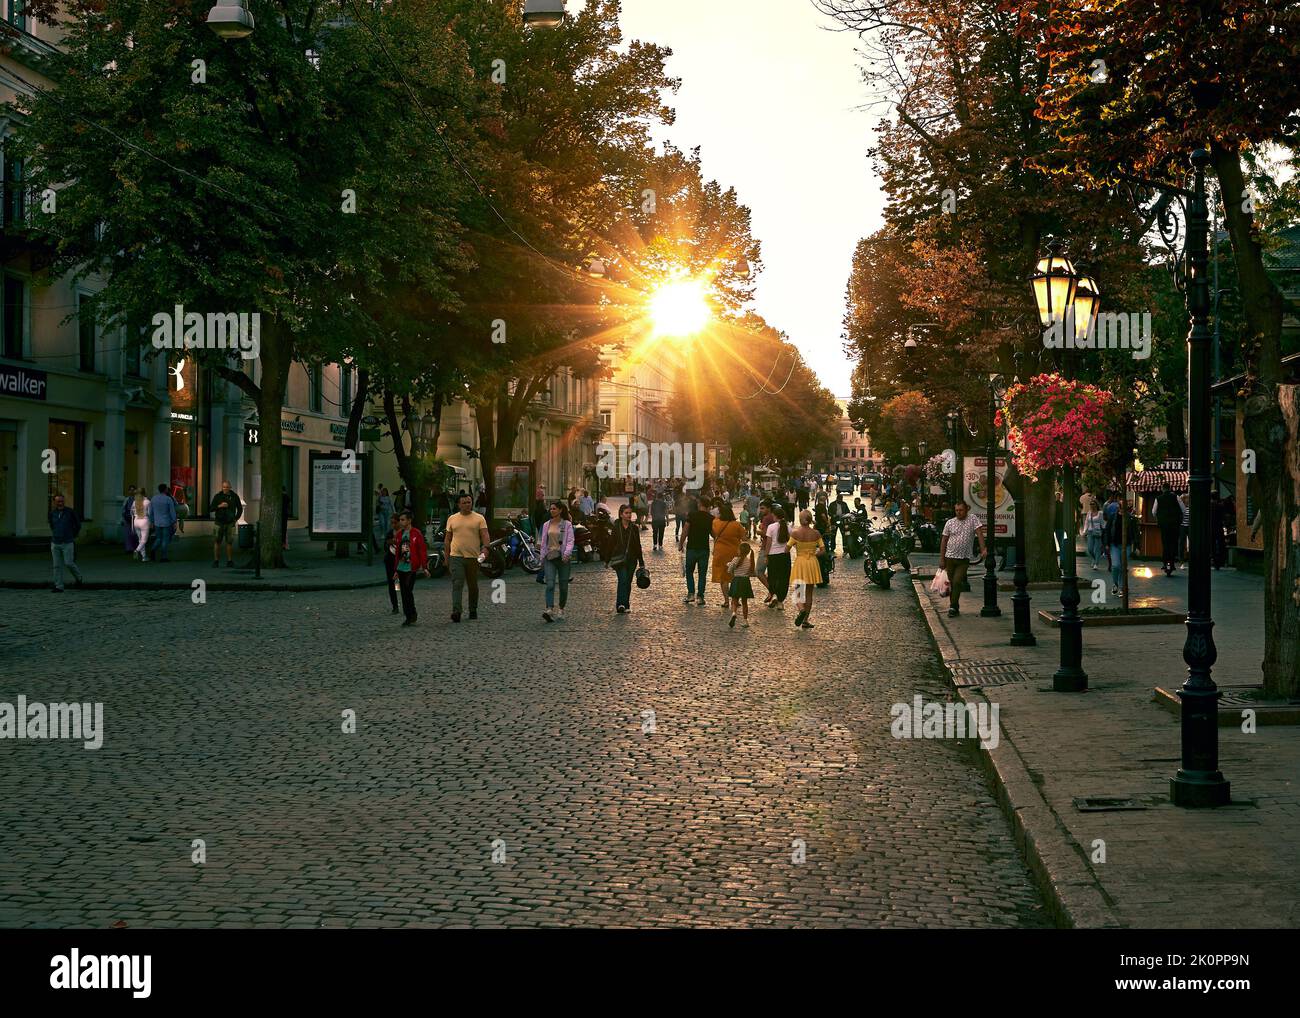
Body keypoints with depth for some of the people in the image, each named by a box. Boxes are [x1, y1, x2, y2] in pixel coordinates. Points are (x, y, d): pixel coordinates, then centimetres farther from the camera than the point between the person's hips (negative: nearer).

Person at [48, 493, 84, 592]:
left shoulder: (71, 512, -7)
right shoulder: (52, 513, 3)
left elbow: (78, 525, 6)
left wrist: (73, 536, 15)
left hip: (68, 543, -3)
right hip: (55, 543, 3)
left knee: (69, 563, -9)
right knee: (57, 566, 1)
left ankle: (79, 578, 18)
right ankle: (59, 587, 5)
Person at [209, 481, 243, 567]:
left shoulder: (234, 496, 5)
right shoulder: (217, 496, 1)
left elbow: (240, 509, 15)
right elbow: (210, 509, -1)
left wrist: (236, 519, 6)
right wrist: (219, 506, -16)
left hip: (230, 523, 0)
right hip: (219, 522, 0)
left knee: (229, 542, 1)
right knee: (216, 542, -3)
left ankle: (230, 561, 7)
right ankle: (216, 560, 2)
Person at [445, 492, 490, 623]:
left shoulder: (479, 518, 3)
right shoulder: (452, 518, 9)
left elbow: (485, 534, -7)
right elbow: (447, 539, 14)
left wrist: (485, 547, -26)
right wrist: (446, 557, 11)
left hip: (473, 557, 0)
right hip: (456, 557, 0)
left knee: (473, 586, 11)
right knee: (457, 584, -12)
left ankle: (473, 611, 24)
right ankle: (456, 611, -20)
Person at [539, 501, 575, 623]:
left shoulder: (567, 524, 1)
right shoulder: (546, 525, 12)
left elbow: (570, 541, -6)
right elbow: (543, 542, 16)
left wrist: (567, 553, -21)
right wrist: (542, 559, 13)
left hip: (562, 557, -2)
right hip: (549, 557, 2)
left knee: (563, 585, 4)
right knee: (550, 584, -14)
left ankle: (561, 609, 23)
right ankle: (549, 610, -26)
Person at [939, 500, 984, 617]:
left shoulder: (972, 520, 0)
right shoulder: (950, 523, 5)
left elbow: (979, 533, -7)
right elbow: (944, 541, 8)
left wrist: (983, 550, -20)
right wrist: (941, 559, 5)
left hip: (964, 559, -3)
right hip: (950, 557, 3)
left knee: (957, 582, -14)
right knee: (952, 583, 7)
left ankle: (953, 607, -9)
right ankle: (954, 607, 19)